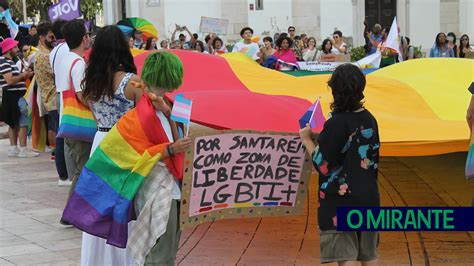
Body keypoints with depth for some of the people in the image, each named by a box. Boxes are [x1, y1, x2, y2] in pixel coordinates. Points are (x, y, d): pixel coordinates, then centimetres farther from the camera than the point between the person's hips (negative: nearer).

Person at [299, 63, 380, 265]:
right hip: (368, 199, 7)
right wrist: (321, 137, 17)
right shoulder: (369, 120, 4)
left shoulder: (336, 123, -16)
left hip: (340, 201, -7)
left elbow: (323, 165, -13)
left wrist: (307, 139, 0)